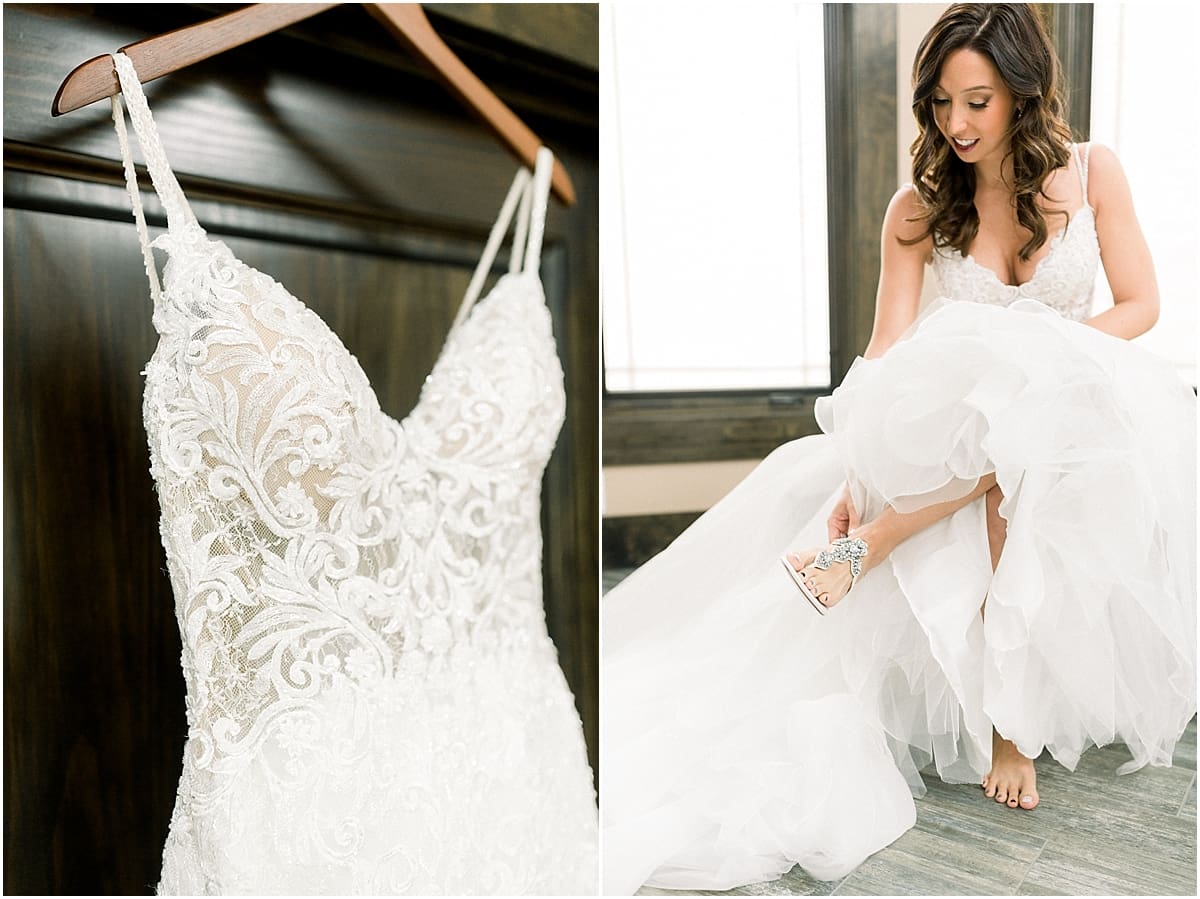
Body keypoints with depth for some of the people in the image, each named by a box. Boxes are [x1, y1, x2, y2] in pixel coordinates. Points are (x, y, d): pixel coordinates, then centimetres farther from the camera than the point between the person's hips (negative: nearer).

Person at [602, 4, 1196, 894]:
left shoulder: (1092, 172, 1)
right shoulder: (920, 207, -3)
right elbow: (888, 353, -14)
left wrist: (1055, 352, -18)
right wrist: (859, 478, -28)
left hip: (1081, 400, 1)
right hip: (955, 431, 0)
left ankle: (873, 547, -26)